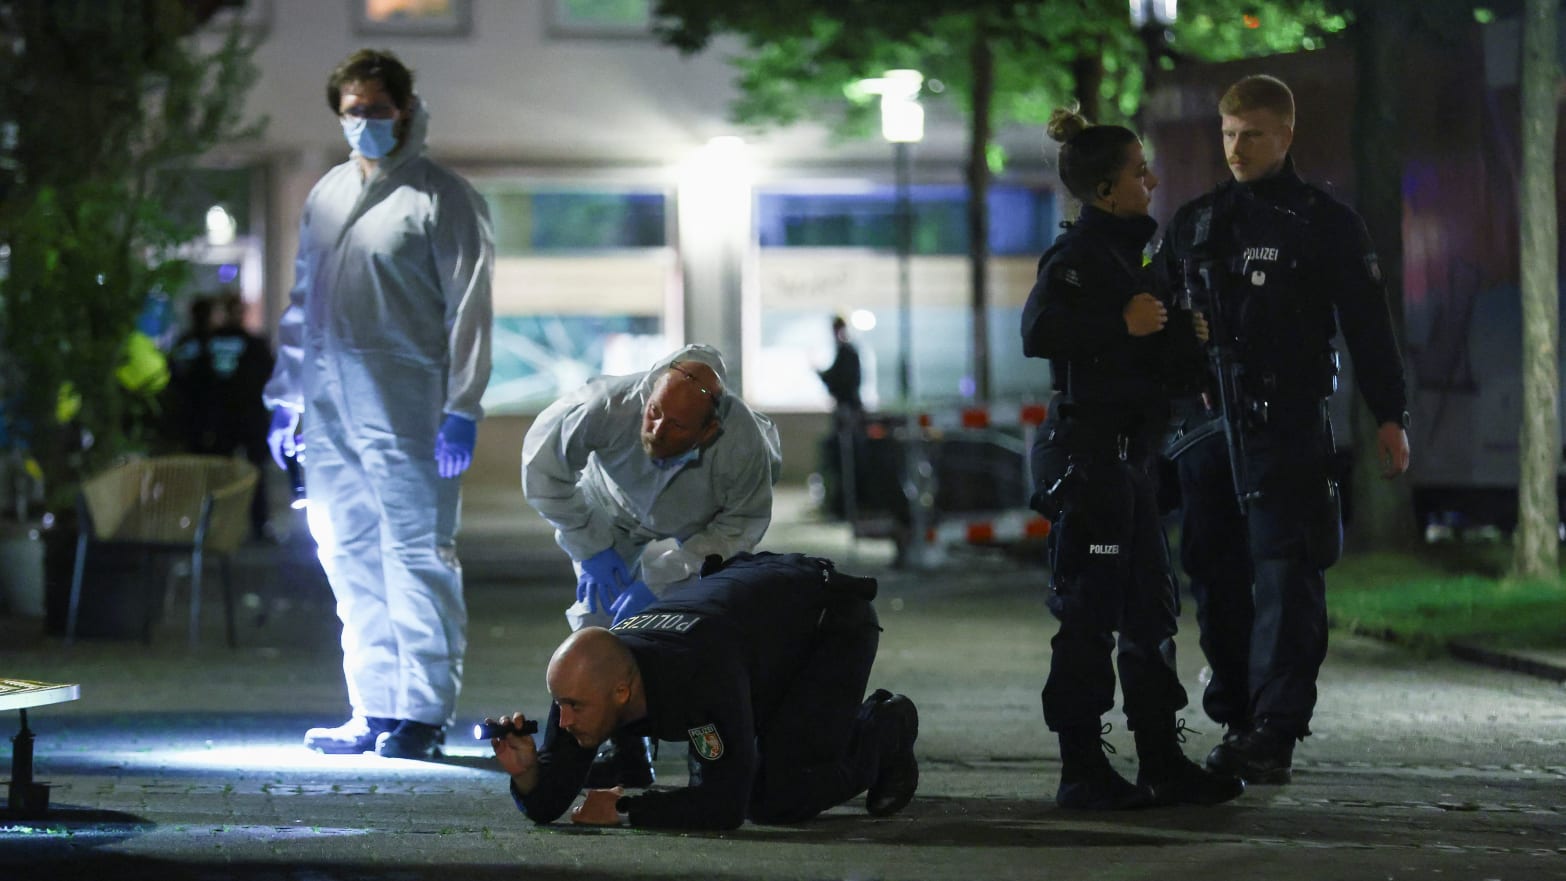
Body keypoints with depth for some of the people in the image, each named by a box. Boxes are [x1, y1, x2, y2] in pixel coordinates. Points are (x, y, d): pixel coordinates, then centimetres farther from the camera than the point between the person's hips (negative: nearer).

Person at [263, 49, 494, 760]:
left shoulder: (441, 199, -1)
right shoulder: (326, 195, 19)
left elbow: (468, 308, -7)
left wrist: (461, 409, -14)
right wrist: (285, 398, 20)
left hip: (403, 408, -7)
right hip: (330, 408, 7)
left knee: (415, 556, -6)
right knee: (351, 561, 8)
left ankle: (424, 712, -2)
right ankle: (375, 711, 14)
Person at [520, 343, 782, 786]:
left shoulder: (743, 444, -44)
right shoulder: (607, 405, -44)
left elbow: (742, 524, -25)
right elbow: (542, 464, -25)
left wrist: (659, 579, -32)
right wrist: (591, 548, -24)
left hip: (706, 519, 0)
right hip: (616, 509, 0)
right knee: (598, 611, -12)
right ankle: (623, 751, -5)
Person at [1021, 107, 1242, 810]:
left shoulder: (1122, 251, 19)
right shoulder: (1077, 254, -11)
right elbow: (1039, 330, -28)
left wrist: (1182, 334, 11)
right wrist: (1124, 325, -23)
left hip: (1130, 454, 10)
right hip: (1089, 452, -10)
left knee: (1150, 608, 11)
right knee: (1089, 613, -7)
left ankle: (1163, 764, 17)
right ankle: (1082, 771, -3)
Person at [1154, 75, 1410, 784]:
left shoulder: (1326, 223, 3)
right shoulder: (1194, 224, 14)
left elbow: (1368, 326, 3)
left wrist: (1389, 416, -2)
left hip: (1288, 428, -4)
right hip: (1205, 426, 4)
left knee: (1285, 578, -11)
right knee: (1217, 579, 5)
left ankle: (1276, 731, -14)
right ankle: (1237, 719, 15)